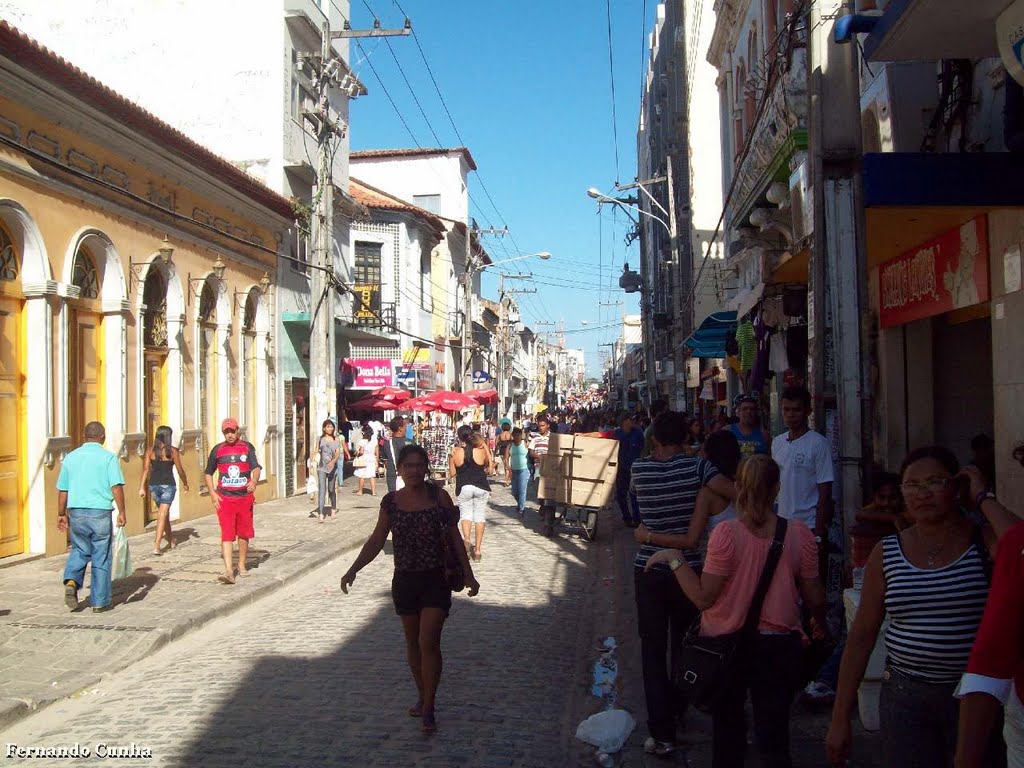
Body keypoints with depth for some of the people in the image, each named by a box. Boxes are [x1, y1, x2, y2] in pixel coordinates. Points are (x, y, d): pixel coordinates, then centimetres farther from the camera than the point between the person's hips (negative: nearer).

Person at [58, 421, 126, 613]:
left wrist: (61, 514, 18)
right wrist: (121, 512, -7)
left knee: (80, 550, 23)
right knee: (101, 558, 6)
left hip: (76, 512, 3)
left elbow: (62, 490, 9)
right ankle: (99, 602, 11)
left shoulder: (70, 457, 6)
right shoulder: (108, 457, -5)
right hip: (100, 513, -3)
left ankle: (71, 581, -2)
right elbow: (116, 487, -13)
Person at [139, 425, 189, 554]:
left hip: (154, 485, 4)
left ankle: (171, 541, 34)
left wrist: (142, 487, -1)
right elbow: (180, 470, -1)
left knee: (164, 513, 20)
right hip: (168, 485, -4)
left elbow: (146, 469, -3)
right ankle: (157, 546, -13)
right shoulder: (172, 451, -6)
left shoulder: (151, 450, 2)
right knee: (162, 515, -4)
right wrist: (185, 483, 14)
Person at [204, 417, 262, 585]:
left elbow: (256, 468, -7)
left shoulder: (247, 447, 3)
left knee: (244, 533, 12)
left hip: (245, 497, 1)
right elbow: (209, 473, 14)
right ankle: (229, 571, -16)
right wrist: (212, 493, 1)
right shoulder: (218, 449, 5)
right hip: (224, 498, -1)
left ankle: (242, 565, 29)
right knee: (227, 534, -10)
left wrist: (254, 481, -29)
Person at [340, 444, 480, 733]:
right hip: (405, 579, 3)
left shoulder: (439, 497, -6)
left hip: (436, 579, -3)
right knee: (413, 643, 15)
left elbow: (454, 538, -1)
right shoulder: (391, 502, 0)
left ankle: (428, 709, 1)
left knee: (428, 643, -9)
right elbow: (376, 541, 6)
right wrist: (353, 570, -2)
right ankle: (423, 696, 33)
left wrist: (468, 575, -1)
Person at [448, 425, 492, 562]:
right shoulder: (481, 451, -5)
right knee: (479, 515, 8)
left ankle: (466, 539, -17)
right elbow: (489, 465, 14)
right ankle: (477, 550, 8)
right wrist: (485, 445, 14)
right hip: (481, 487, 0)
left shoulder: (455, 453, -5)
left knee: (465, 513, 12)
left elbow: (452, 474, 1)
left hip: (463, 487, 0)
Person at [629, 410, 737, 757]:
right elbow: (737, 494, -21)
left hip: (648, 570, 0)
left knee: (653, 650, 7)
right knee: (683, 644, 21)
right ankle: (676, 708, 40)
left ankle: (662, 732, 3)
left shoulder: (639, 468, -6)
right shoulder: (696, 466, -12)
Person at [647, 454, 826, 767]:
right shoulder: (799, 533, -9)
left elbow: (703, 597, -19)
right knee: (773, 736, 12)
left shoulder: (727, 533, -18)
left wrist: (675, 559, -8)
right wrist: (820, 623, 20)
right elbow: (814, 597, 0)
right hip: (779, 645, 2)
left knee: (728, 729, 21)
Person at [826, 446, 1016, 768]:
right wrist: (840, 717, 2)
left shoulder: (984, 540, -3)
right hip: (906, 696, 1)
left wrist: (983, 499, -13)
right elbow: (861, 636, 3)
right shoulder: (886, 553, 2)